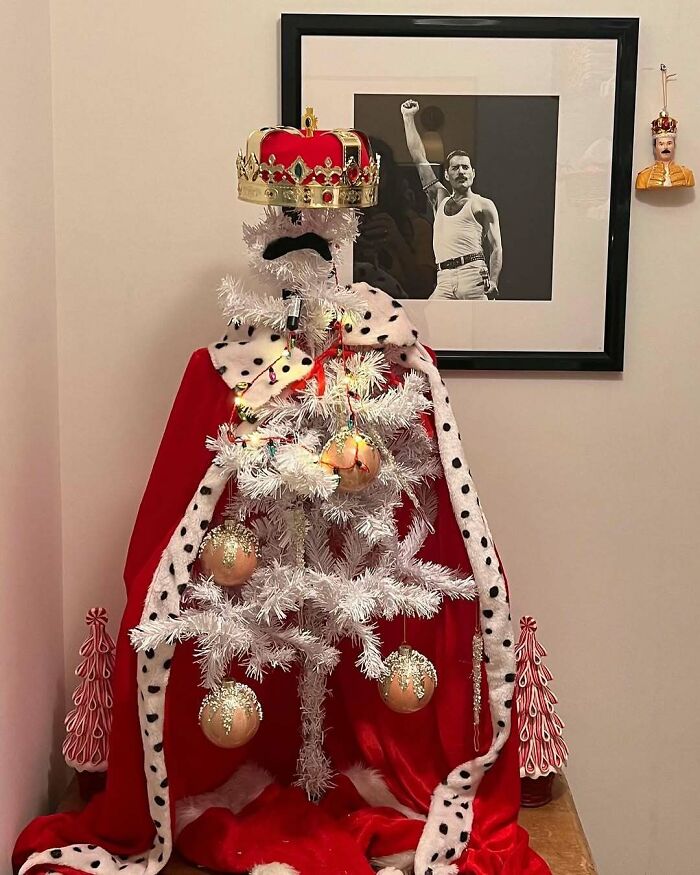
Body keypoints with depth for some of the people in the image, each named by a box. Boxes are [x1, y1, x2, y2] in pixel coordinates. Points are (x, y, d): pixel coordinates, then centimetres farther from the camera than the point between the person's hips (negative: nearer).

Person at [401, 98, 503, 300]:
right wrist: (408, 118, 27)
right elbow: (419, 159, 27)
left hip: (473, 274, -4)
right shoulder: (441, 199, 25)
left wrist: (493, 283, -12)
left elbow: (496, 248, 4)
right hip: (445, 281, 4)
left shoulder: (483, 205, 11)